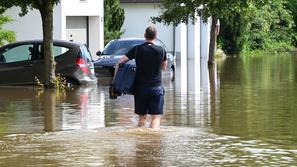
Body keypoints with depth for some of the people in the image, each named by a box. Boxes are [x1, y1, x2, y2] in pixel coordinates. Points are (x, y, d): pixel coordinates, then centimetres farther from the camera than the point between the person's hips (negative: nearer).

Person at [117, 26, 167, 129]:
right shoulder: (161, 50, -2)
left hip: (140, 87, 1)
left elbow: (120, 62, 0)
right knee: (156, 117, -1)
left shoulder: (137, 49, -3)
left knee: (142, 117, 13)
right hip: (156, 88, -1)